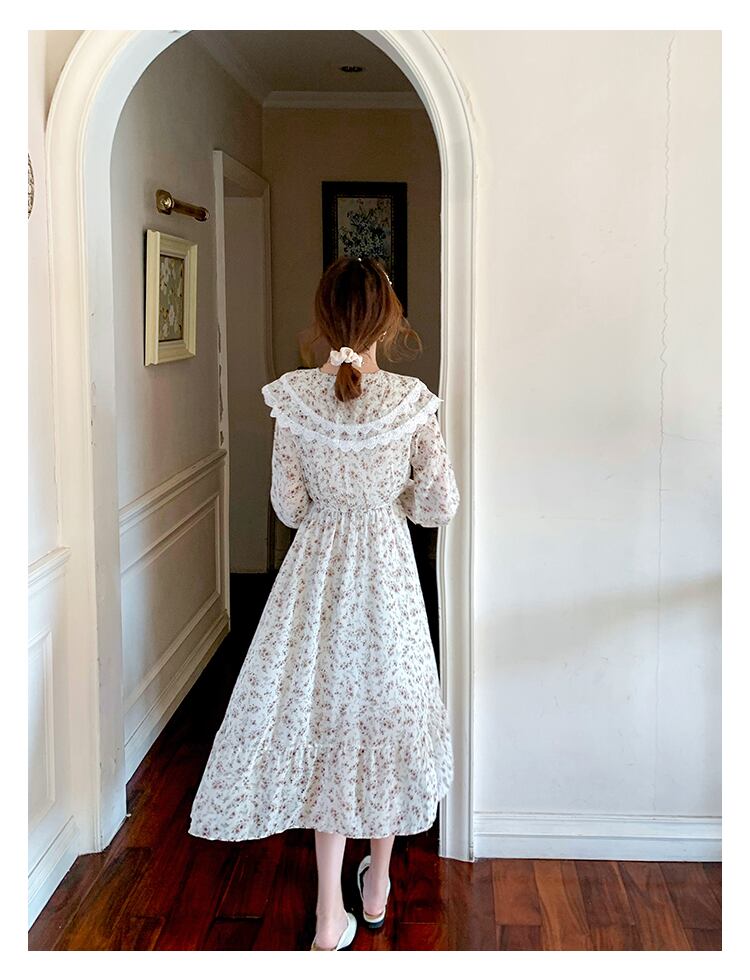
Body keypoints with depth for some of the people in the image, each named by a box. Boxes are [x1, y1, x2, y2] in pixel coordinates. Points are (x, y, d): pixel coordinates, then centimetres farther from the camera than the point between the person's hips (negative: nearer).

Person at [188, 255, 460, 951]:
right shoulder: (412, 401, -13)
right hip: (388, 570, 0)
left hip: (316, 568, 1)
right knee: (387, 713, 17)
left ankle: (330, 916, 15)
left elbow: (288, 506, -4)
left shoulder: (293, 399, -10)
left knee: (322, 719, 11)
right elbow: (439, 504, -8)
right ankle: (377, 886, 34)